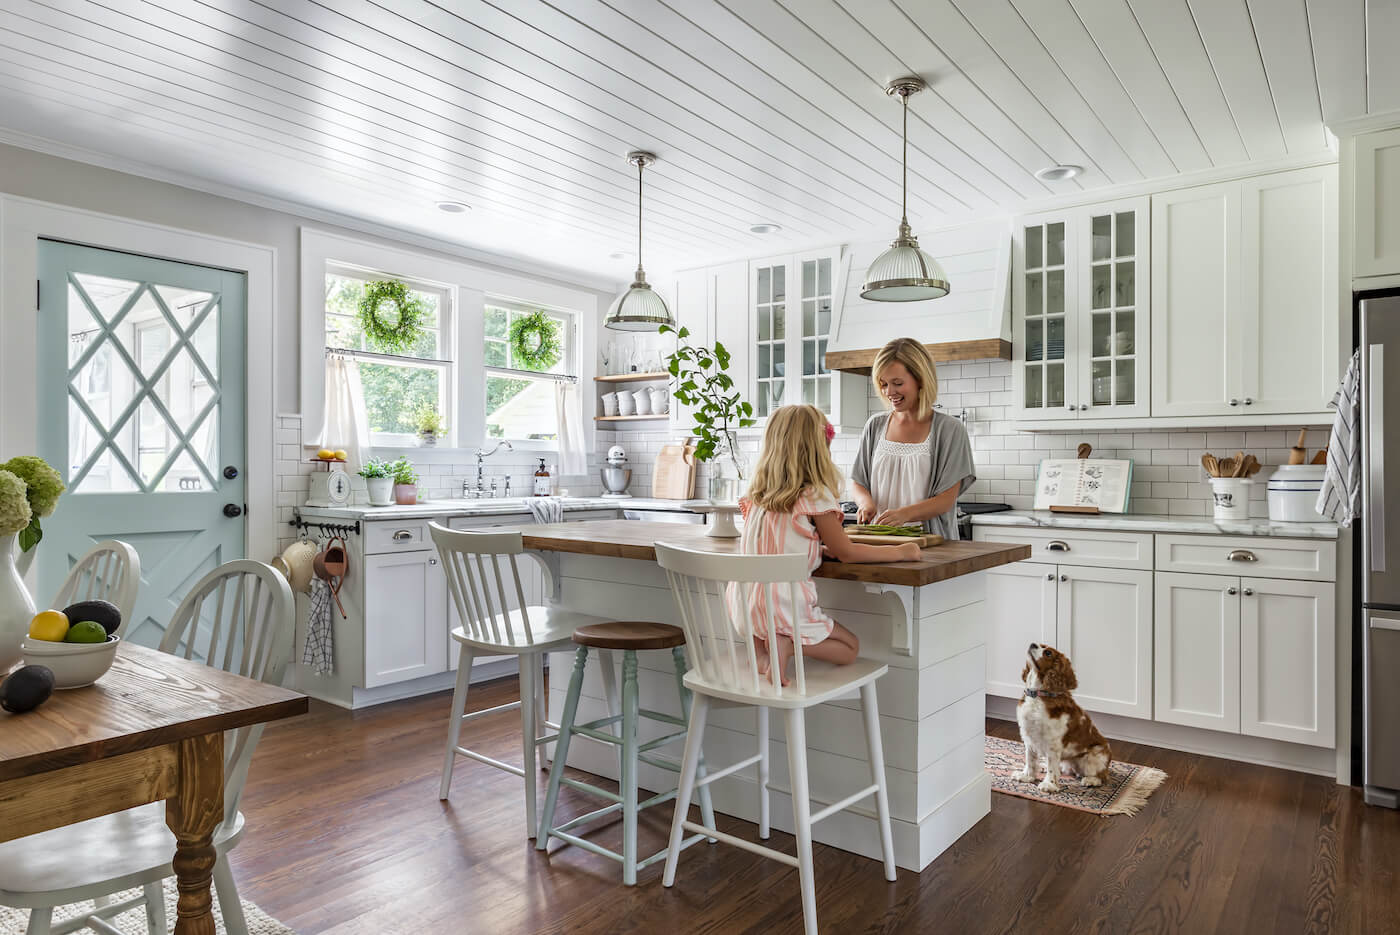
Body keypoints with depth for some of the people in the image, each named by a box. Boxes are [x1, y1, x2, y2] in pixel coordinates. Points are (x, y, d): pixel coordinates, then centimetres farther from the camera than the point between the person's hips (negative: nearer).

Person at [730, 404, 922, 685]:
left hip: (743, 607, 6)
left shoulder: (756, 494, 5)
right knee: (850, 647, 15)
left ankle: (761, 645, 4)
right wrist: (900, 551, 5)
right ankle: (786, 645, -10)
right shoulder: (815, 496, -12)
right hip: (785, 606, -6)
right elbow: (846, 552, -5)